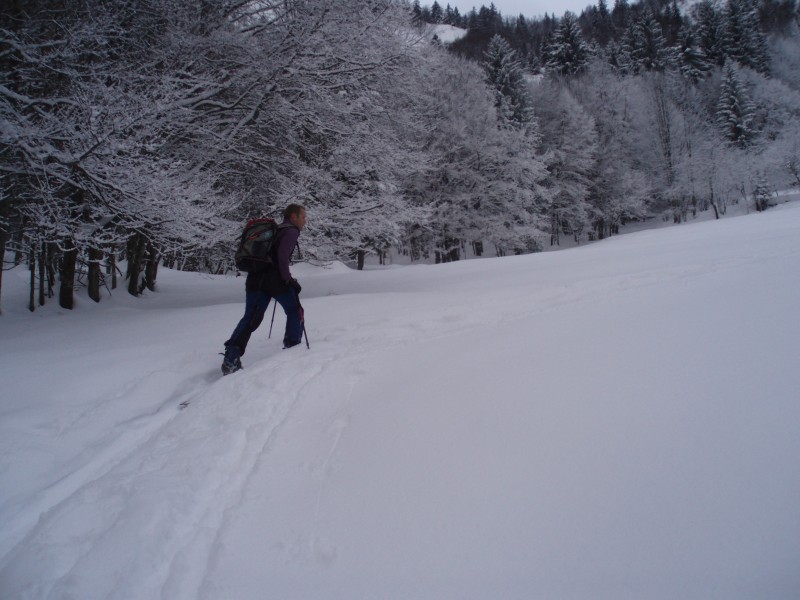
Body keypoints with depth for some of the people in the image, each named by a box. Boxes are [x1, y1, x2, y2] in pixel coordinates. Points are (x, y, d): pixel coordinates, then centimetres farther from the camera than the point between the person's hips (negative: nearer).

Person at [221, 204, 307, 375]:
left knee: (250, 318, 3)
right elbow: (282, 255, -15)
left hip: (255, 278, 7)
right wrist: (289, 280, -12)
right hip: (274, 279, -7)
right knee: (295, 312, 13)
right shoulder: (291, 231, 0)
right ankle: (292, 347, 13)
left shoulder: (275, 230, 27)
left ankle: (231, 357, -9)